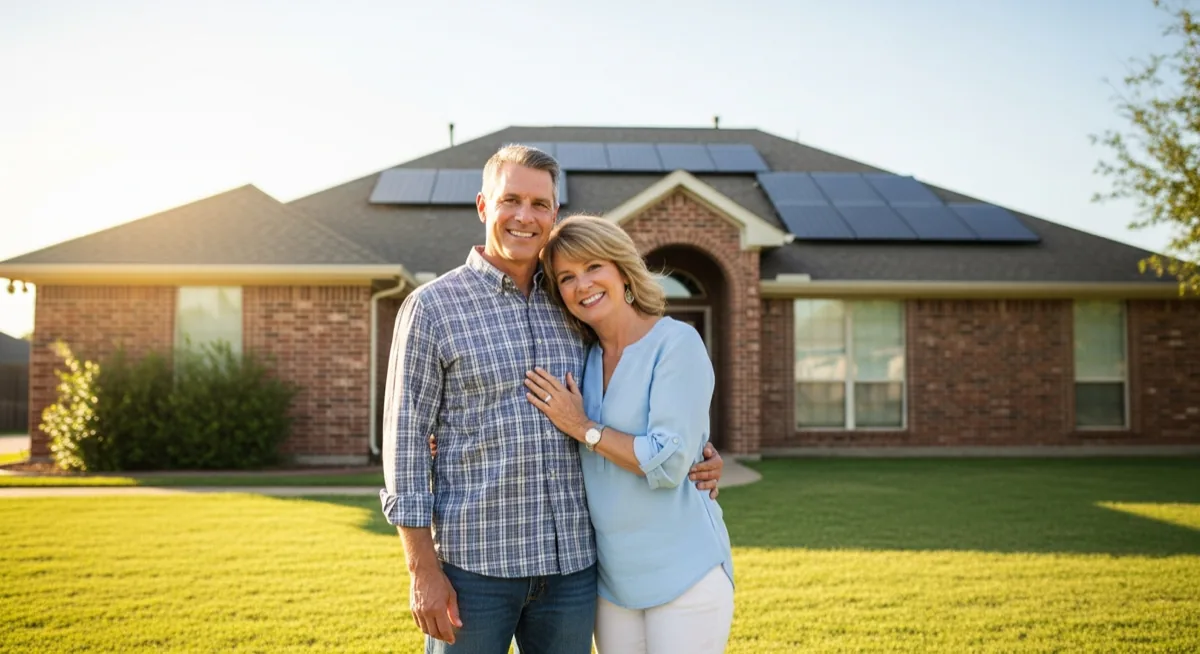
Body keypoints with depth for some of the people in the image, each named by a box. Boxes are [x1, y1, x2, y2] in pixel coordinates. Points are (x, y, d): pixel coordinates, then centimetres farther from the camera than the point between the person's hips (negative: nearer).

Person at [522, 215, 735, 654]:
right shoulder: (584, 358, 6)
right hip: (613, 578, 6)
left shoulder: (677, 343, -13)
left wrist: (583, 428, -12)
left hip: (684, 574, -6)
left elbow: (669, 463, -20)